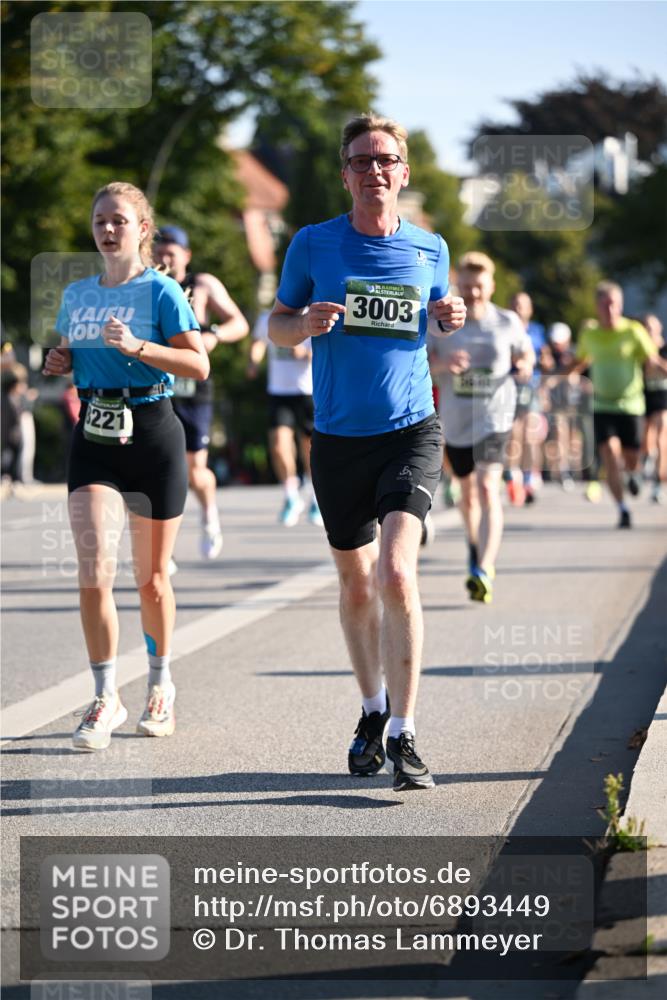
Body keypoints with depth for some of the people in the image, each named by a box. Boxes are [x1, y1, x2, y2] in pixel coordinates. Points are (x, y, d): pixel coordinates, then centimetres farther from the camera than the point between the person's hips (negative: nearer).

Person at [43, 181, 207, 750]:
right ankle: (106, 699, -3)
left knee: (151, 578, 9)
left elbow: (198, 364, -14)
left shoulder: (160, 291, -5)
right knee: (95, 575, -12)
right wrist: (61, 363, 3)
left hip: (153, 433, -3)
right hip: (94, 440, 3)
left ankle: (160, 684, 30)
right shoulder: (76, 295, 11)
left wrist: (136, 346, -25)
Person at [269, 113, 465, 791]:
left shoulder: (430, 249, 5)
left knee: (397, 574, -18)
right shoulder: (314, 245, 1)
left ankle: (404, 737, -14)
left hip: (411, 431, -1)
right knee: (356, 585, 12)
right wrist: (307, 322, -13)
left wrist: (449, 318, -1)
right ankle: (373, 710, 35)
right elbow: (275, 327, 9)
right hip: (338, 437, 1)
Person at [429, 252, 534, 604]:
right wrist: (442, 364, -26)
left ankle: (484, 572, -27)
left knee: (488, 489, -20)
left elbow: (526, 352, 14)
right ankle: (476, 553, 46)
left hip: (494, 417, -3)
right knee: (468, 492, 18)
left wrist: (525, 366, -9)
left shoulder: (507, 322, -1)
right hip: (455, 420, 3)